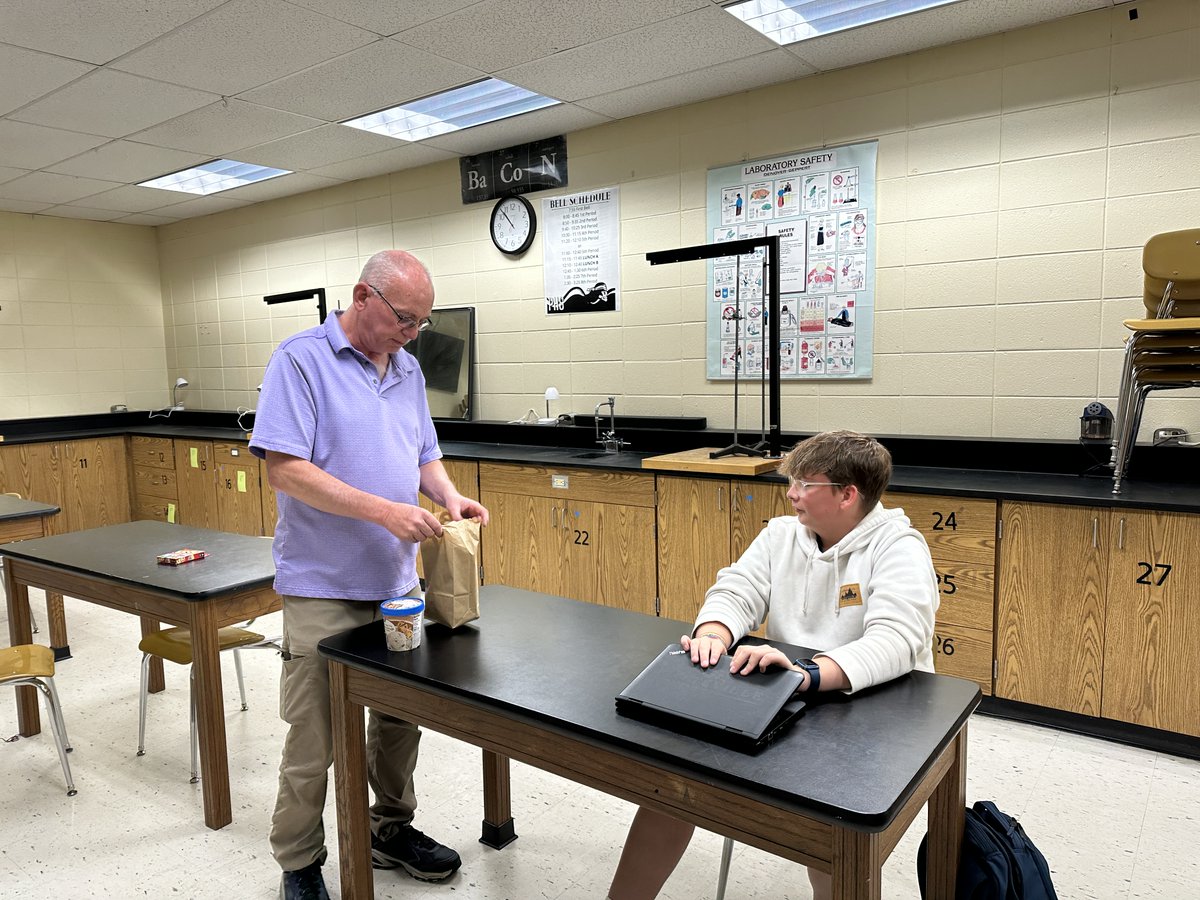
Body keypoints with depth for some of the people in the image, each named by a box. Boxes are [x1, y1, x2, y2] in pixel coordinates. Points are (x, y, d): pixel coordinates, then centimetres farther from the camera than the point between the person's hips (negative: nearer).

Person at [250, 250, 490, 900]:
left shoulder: (408, 370, 11)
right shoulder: (300, 360, -10)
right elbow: (283, 469, -19)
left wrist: (448, 496, -4)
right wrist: (384, 511, -24)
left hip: (397, 582, 7)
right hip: (323, 589, -6)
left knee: (401, 719, 17)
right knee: (315, 740, 5)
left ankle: (391, 829, 38)